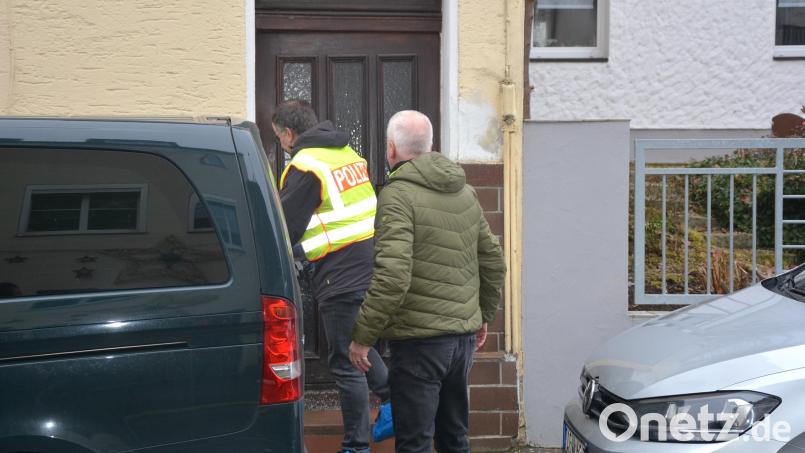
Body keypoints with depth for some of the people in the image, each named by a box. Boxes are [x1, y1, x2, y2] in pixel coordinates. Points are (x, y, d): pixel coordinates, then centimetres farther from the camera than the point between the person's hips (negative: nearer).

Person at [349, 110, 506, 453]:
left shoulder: (398, 195, -13)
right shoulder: (465, 192, 11)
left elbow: (393, 277, -23)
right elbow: (494, 262, 16)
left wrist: (362, 337, -16)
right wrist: (483, 316, 28)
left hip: (420, 339, -8)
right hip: (464, 336, 8)